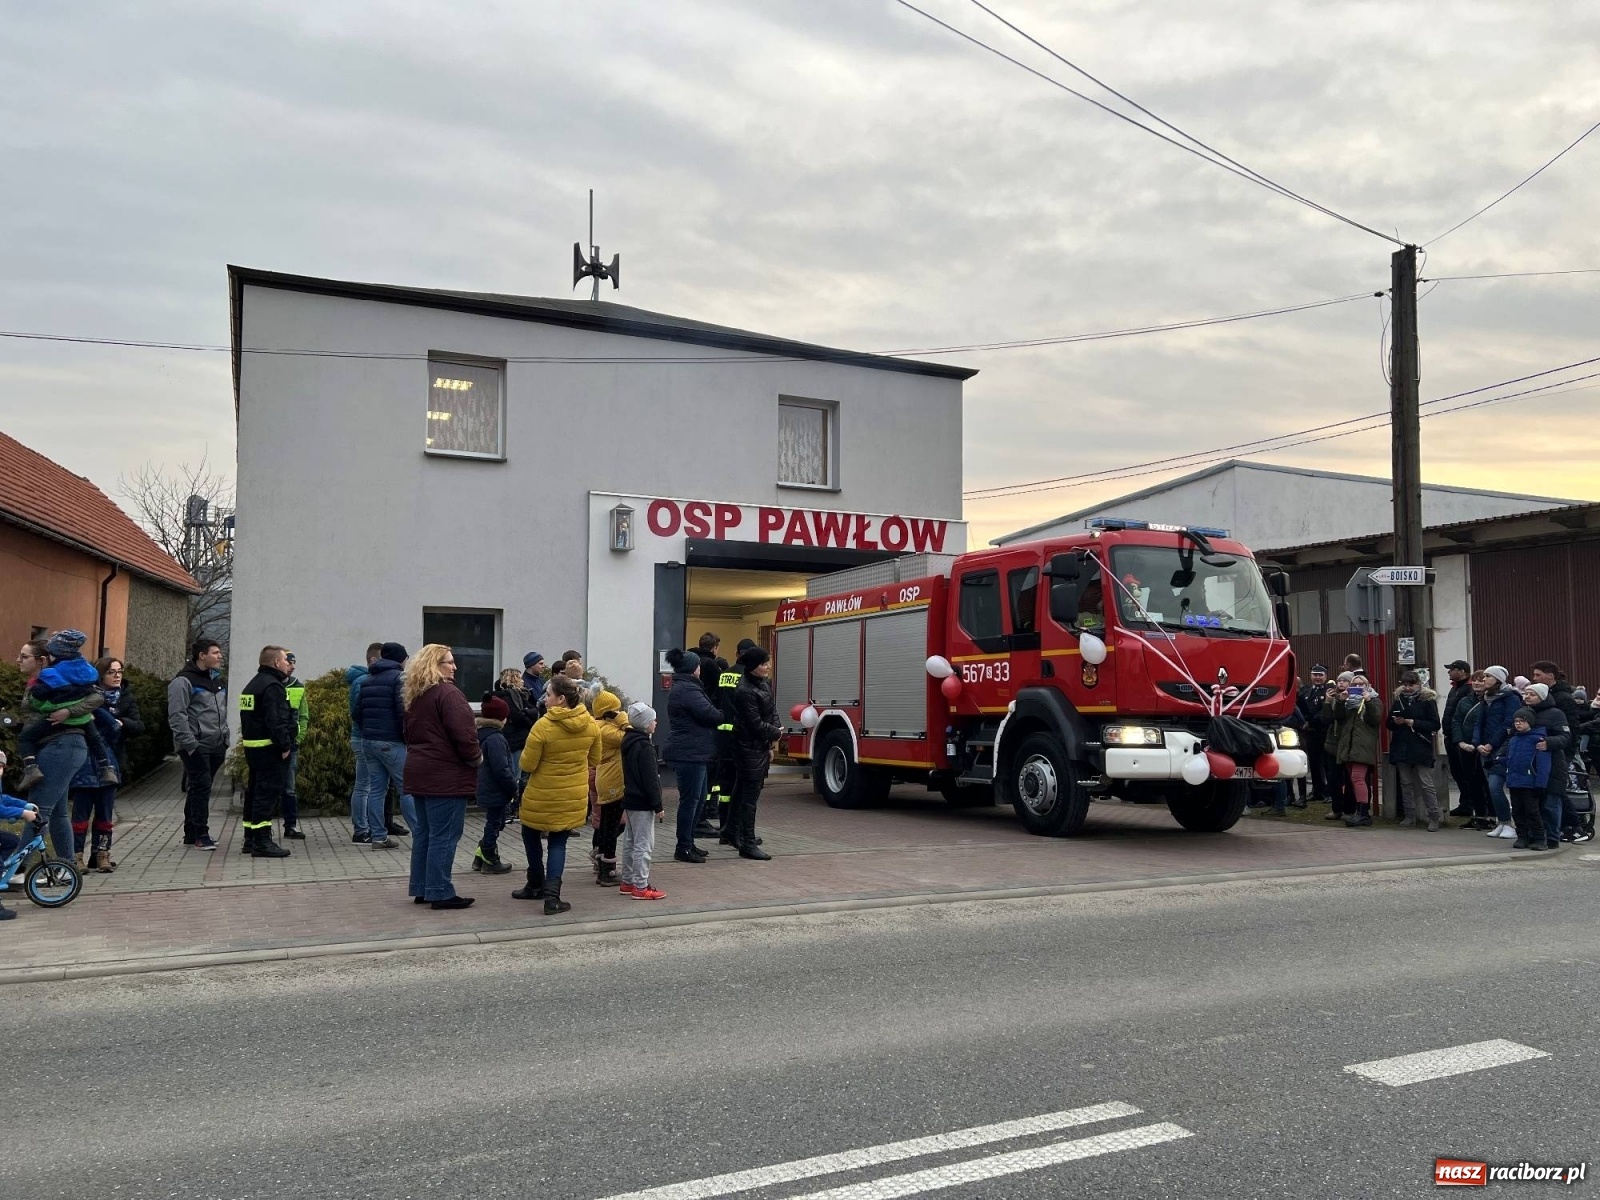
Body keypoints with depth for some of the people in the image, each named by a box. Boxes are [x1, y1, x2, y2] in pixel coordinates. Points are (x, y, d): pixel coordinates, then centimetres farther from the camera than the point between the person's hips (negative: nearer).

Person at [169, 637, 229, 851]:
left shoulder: (216, 680, 18)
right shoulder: (184, 681, -9)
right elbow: (177, 716, -15)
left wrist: (225, 740, 17)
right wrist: (190, 744, -20)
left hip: (215, 747, 8)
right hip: (196, 747, -8)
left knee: (201, 789, 12)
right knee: (200, 788, -8)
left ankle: (191, 834, 20)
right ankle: (200, 836, -3)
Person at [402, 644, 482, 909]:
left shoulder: (414, 695, 14)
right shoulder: (448, 693, -16)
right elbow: (462, 733, -22)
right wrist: (475, 757, -6)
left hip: (420, 772, 9)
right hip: (446, 775, -9)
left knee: (423, 832, 14)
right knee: (444, 835, -5)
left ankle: (421, 889, 20)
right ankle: (440, 893, -2)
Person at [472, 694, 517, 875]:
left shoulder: (481, 734, 8)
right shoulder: (495, 739, -23)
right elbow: (501, 769, -25)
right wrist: (514, 789, -14)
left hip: (487, 790, 10)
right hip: (496, 792, -10)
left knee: (494, 823, 20)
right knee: (494, 824, 3)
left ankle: (481, 856, 25)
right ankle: (490, 862, 14)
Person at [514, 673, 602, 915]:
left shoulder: (543, 726, -22)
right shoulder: (591, 724, -6)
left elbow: (526, 765, -15)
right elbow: (594, 761, 6)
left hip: (542, 796, -3)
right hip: (574, 796, 4)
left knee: (531, 835, 22)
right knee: (559, 843, 12)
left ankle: (536, 885, 33)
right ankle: (552, 895, -2)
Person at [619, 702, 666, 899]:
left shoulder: (628, 742, 10)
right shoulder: (645, 746, -18)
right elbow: (650, 779, -20)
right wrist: (657, 805, -15)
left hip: (630, 799, 10)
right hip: (643, 803, -10)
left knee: (630, 842, 16)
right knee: (643, 844, -5)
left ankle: (628, 882, 24)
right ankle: (641, 887, -2)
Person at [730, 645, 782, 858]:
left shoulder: (764, 684, 8)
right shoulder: (745, 692, -21)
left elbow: (773, 711, 10)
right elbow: (756, 724, -21)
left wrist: (773, 737, -4)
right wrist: (776, 733, -5)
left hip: (762, 747, 9)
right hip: (750, 748, -9)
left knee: (745, 792, 18)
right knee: (750, 796, -6)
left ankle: (738, 833, 30)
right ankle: (747, 844, -3)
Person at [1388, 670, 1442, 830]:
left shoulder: (1428, 700, -4)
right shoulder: (1398, 699, 9)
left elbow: (1435, 725, -9)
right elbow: (1389, 724, 12)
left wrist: (1414, 723, -18)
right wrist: (1395, 722, -10)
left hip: (1421, 749, -5)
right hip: (1401, 748, 5)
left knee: (1426, 784, -6)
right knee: (1406, 783, 10)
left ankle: (1434, 818, -1)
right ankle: (1409, 816, 18)